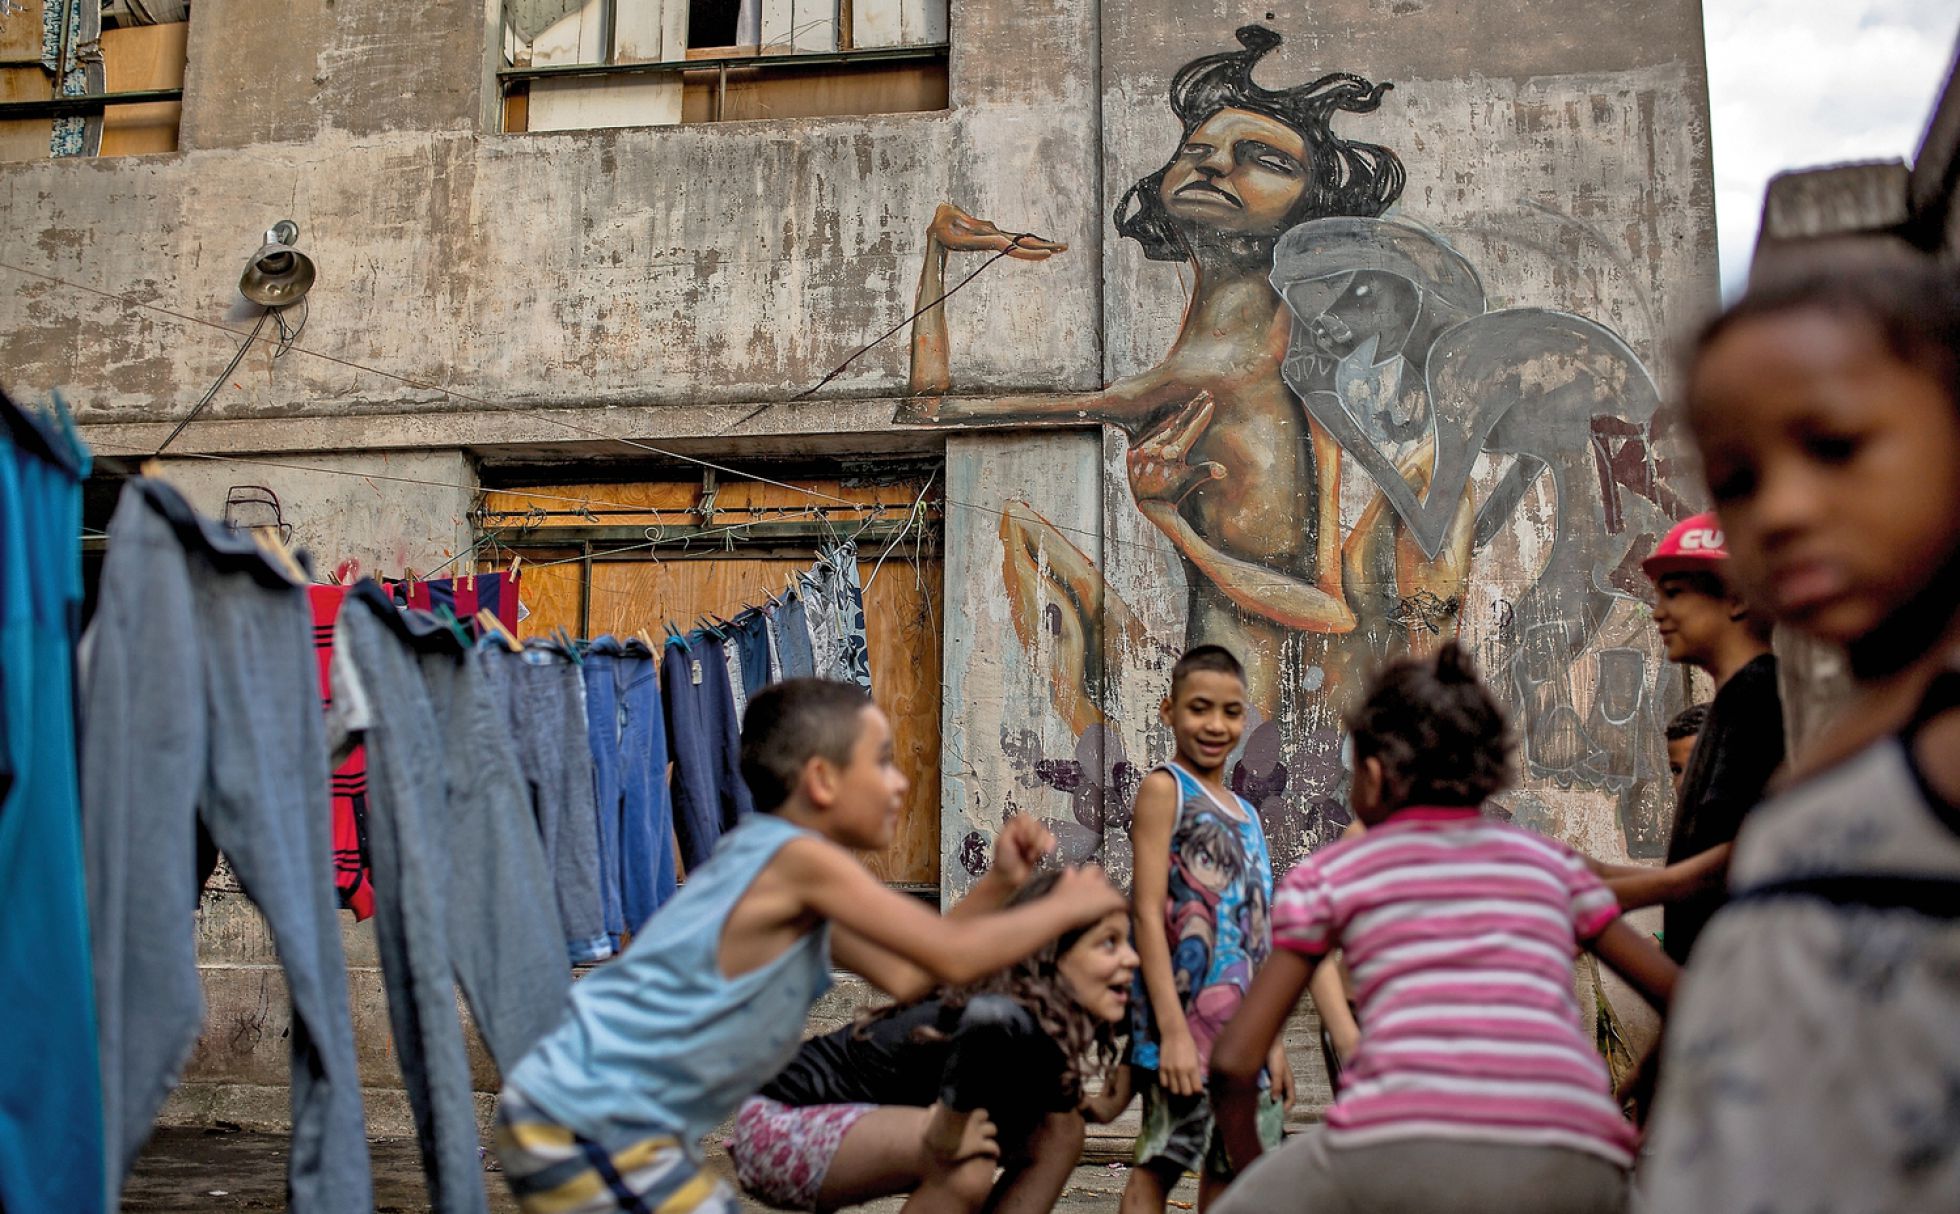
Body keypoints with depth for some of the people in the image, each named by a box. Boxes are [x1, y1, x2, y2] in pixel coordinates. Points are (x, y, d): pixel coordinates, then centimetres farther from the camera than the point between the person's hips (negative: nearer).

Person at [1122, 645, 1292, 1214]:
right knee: (1158, 1165, -5)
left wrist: (1274, 1042, 15)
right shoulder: (1164, 788, -5)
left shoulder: (1245, 813, 16)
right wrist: (1173, 1031, -19)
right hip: (1187, 1023, -7)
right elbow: (1148, 911, -13)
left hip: (1245, 1031, 7)